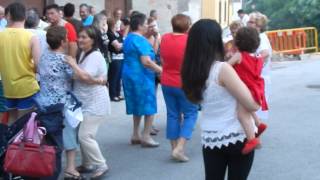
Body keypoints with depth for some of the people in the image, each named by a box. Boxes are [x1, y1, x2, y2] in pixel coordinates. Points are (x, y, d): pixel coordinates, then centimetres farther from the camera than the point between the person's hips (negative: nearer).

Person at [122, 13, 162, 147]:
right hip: (141, 77, -10)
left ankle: (135, 135, 19)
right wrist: (161, 70, -16)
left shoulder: (128, 38, 13)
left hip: (130, 75, 10)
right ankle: (146, 137, -1)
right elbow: (146, 61, -24)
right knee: (149, 107, -2)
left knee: (138, 106, 16)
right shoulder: (140, 40, -17)